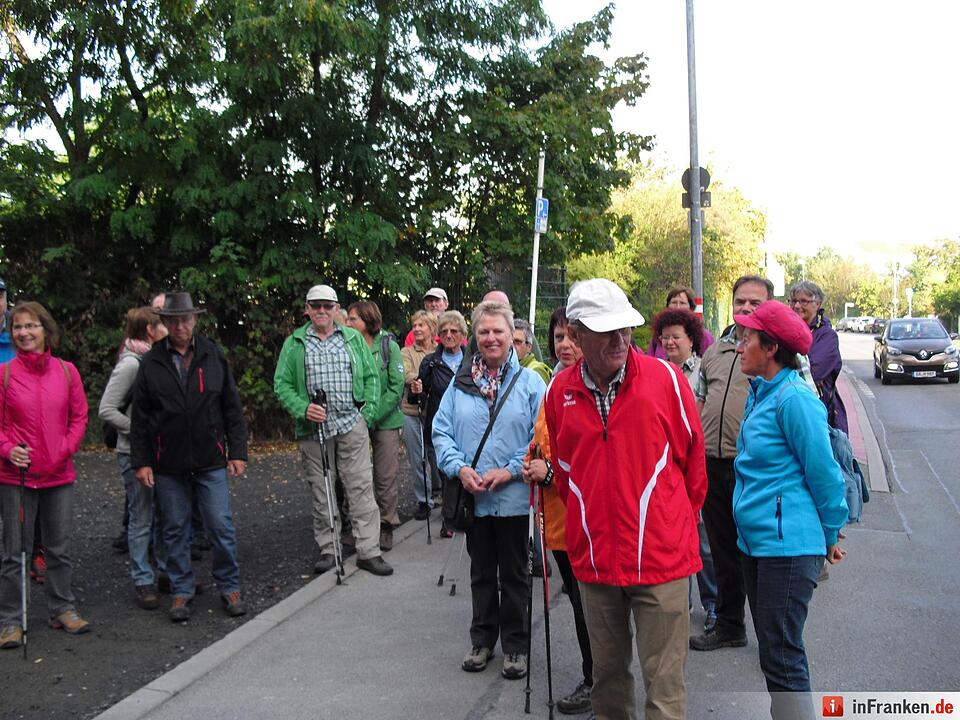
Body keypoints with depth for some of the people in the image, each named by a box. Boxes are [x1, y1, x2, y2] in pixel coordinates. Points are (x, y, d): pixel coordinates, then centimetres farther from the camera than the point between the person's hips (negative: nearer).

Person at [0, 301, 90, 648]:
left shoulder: (66, 371, 2)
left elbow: (79, 416, 6)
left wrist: (67, 447, -8)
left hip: (59, 474, 3)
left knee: (60, 547, 13)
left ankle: (62, 609, 28)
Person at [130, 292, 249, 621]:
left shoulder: (213, 355, 3)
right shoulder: (151, 362, 1)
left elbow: (232, 407, 5)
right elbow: (139, 417, 4)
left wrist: (237, 452, 1)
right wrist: (141, 461, -1)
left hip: (211, 461, 0)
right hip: (168, 465, 0)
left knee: (222, 527, 1)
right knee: (175, 530, 9)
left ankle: (229, 587, 17)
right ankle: (181, 591, 22)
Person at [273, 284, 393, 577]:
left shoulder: (354, 339, 11)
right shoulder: (294, 344, 7)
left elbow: (371, 377, 12)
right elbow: (282, 384, 4)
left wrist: (368, 412, 0)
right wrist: (303, 409, -12)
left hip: (351, 425, 0)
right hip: (313, 429, 0)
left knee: (361, 487, -3)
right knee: (321, 492, 7)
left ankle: (368, 551, 1)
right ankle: (327, 550, 19)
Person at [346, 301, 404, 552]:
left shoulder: (388, 345, -4)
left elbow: (397, 386, -7)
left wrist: (374, 414, -14)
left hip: (385, 420, -2)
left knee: (386, 477, 2)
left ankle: (386, 526, 16)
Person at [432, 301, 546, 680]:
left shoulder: (530, 381, -4)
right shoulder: (460, 382, 5)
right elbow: (441, 431, 4)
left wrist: (510, 470, -17)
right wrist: (460, 468, -11)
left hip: (514, 496, -3)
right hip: (473, 497, 3)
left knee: (514, 573, 10)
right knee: (481, 572, 17)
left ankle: (515, 645, 24)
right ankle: (482, 639, 32)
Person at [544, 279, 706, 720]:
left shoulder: (664, 377, -9)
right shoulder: (559, 391, 0)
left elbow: (692, 457, 3)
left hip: (660, 555, -3)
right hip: (594, 556, 3)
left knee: (664, 683, 3)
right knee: (607, 672, 19)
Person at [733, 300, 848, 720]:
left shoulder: (794, 397, -17)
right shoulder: (759, 393, 11)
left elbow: (823, 472, -13)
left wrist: (830, 535, -1)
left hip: (788, 544, -9)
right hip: (754, 540, 9)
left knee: (781, 657, -4)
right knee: (772, 649, 17)